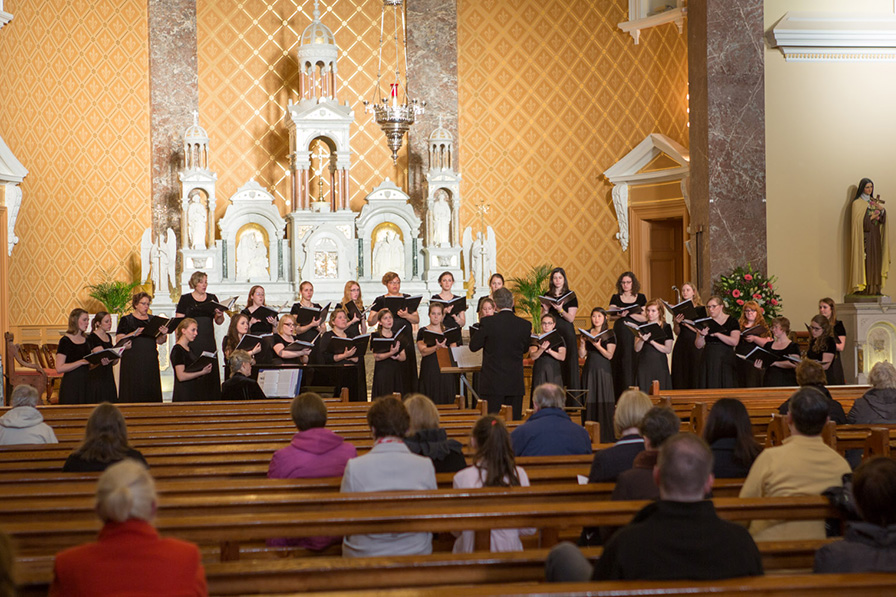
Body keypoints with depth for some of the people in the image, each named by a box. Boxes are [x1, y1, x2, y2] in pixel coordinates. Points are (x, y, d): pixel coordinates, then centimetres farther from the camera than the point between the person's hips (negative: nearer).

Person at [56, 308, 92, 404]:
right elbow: (59, 368, -15)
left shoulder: (87, 339, 13)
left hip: (86, 382, 6)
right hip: (71, 384, -6)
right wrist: (82, 362, -20)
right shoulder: (65, 341, -7)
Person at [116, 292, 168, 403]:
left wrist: (164, 334, -8)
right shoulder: (126, 320, 5)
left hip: (150, 361, 4)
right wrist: (134, 334, -18)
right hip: (132, 362, -4)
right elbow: (118, 340, -5)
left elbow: (159, 341, 13)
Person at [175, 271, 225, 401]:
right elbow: (179, 322, 0)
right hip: (192, 343, -3)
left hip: (209, 343, 3)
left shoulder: (212, 298, 13)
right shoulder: (185, 299, 4)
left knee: (211, 373, -1)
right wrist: (179, 342, -9)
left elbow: (219, 322, 13)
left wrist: (220, 315, -10)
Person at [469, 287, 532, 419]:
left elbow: (473, 346, -2)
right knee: (515, 419, 9)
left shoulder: (487, 322, -10)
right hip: (516, 382, 2)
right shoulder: (525, 325, -2)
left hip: (493, 382, -2)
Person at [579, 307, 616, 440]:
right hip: (589, 369, 4)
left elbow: (609, 355, -8)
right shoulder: (587, 334, 11)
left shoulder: (609, 334, -1)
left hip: (603, 370, -4)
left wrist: (598, 346, -20)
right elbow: (582, 355, 8)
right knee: (589, 401, 2)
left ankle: (605, 435, -4)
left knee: (603, 401, -7)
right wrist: (582, 343, -8)